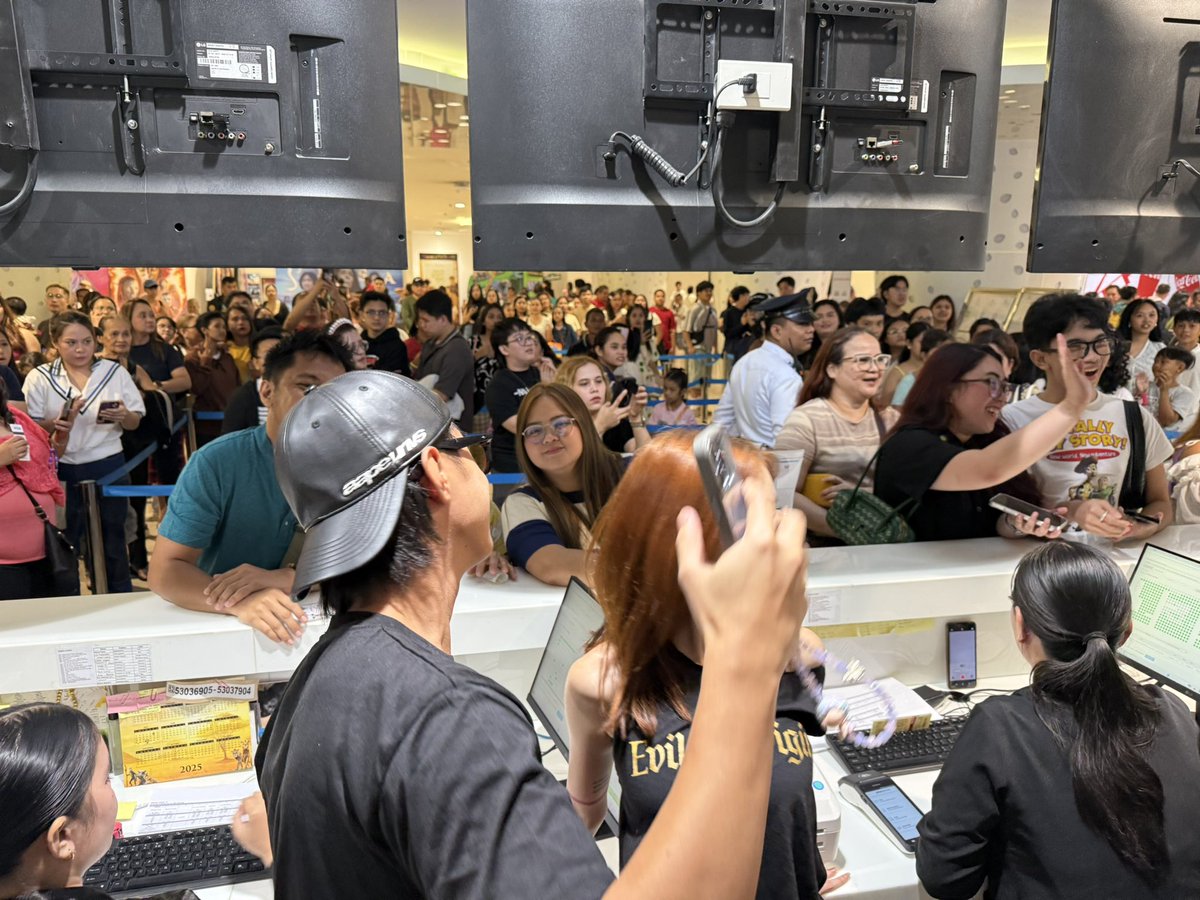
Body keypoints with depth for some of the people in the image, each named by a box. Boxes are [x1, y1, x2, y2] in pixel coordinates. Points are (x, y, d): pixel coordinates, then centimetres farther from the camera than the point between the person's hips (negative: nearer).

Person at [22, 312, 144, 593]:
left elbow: (134, 423, 6)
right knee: (64, 542, 10)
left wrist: (123, 416, -16)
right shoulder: (40, 378, 0)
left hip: (109, 467, 1)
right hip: (63, 471, 0)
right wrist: (60, 420, -22)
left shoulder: (115, 372, 2)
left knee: (113, 539, 11)